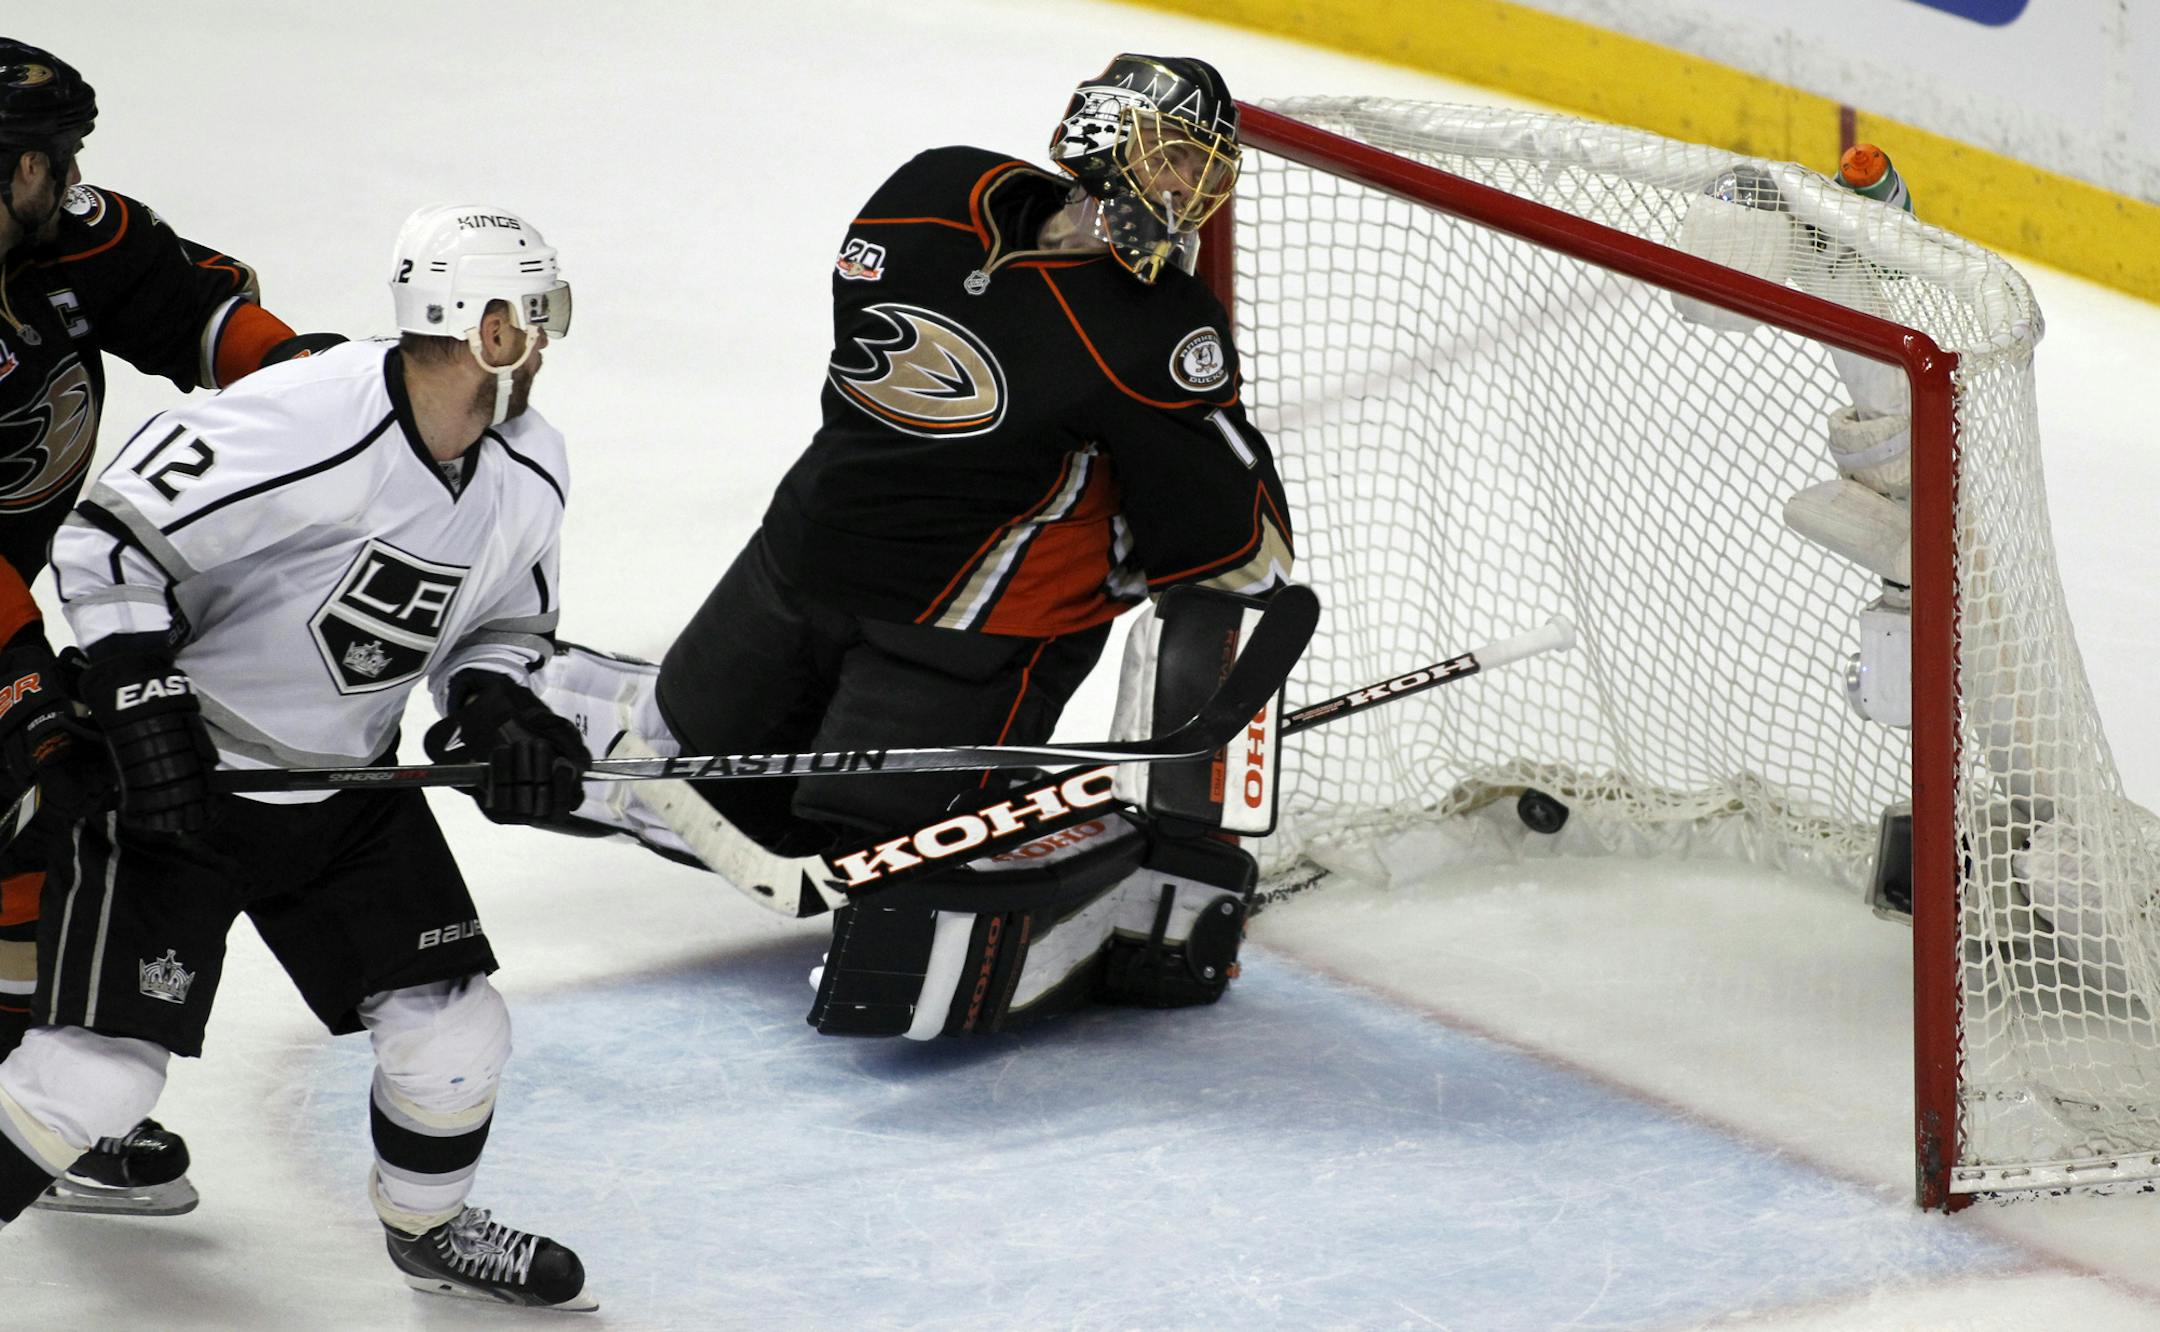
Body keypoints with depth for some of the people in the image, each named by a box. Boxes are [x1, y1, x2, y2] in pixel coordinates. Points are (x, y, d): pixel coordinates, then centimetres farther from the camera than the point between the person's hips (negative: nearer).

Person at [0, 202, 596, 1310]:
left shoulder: (531, 470, -4)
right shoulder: (300, 428, -29)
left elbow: (501, 622, 12)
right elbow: (108, 540, -23)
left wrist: (495, 707, -9)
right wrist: (142, 711, -27)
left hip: (347, 785, 7)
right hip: (176, 775, -7)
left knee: (456, 1033, 6)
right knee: (102, 1066, -12)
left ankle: (429, 1229, 33)